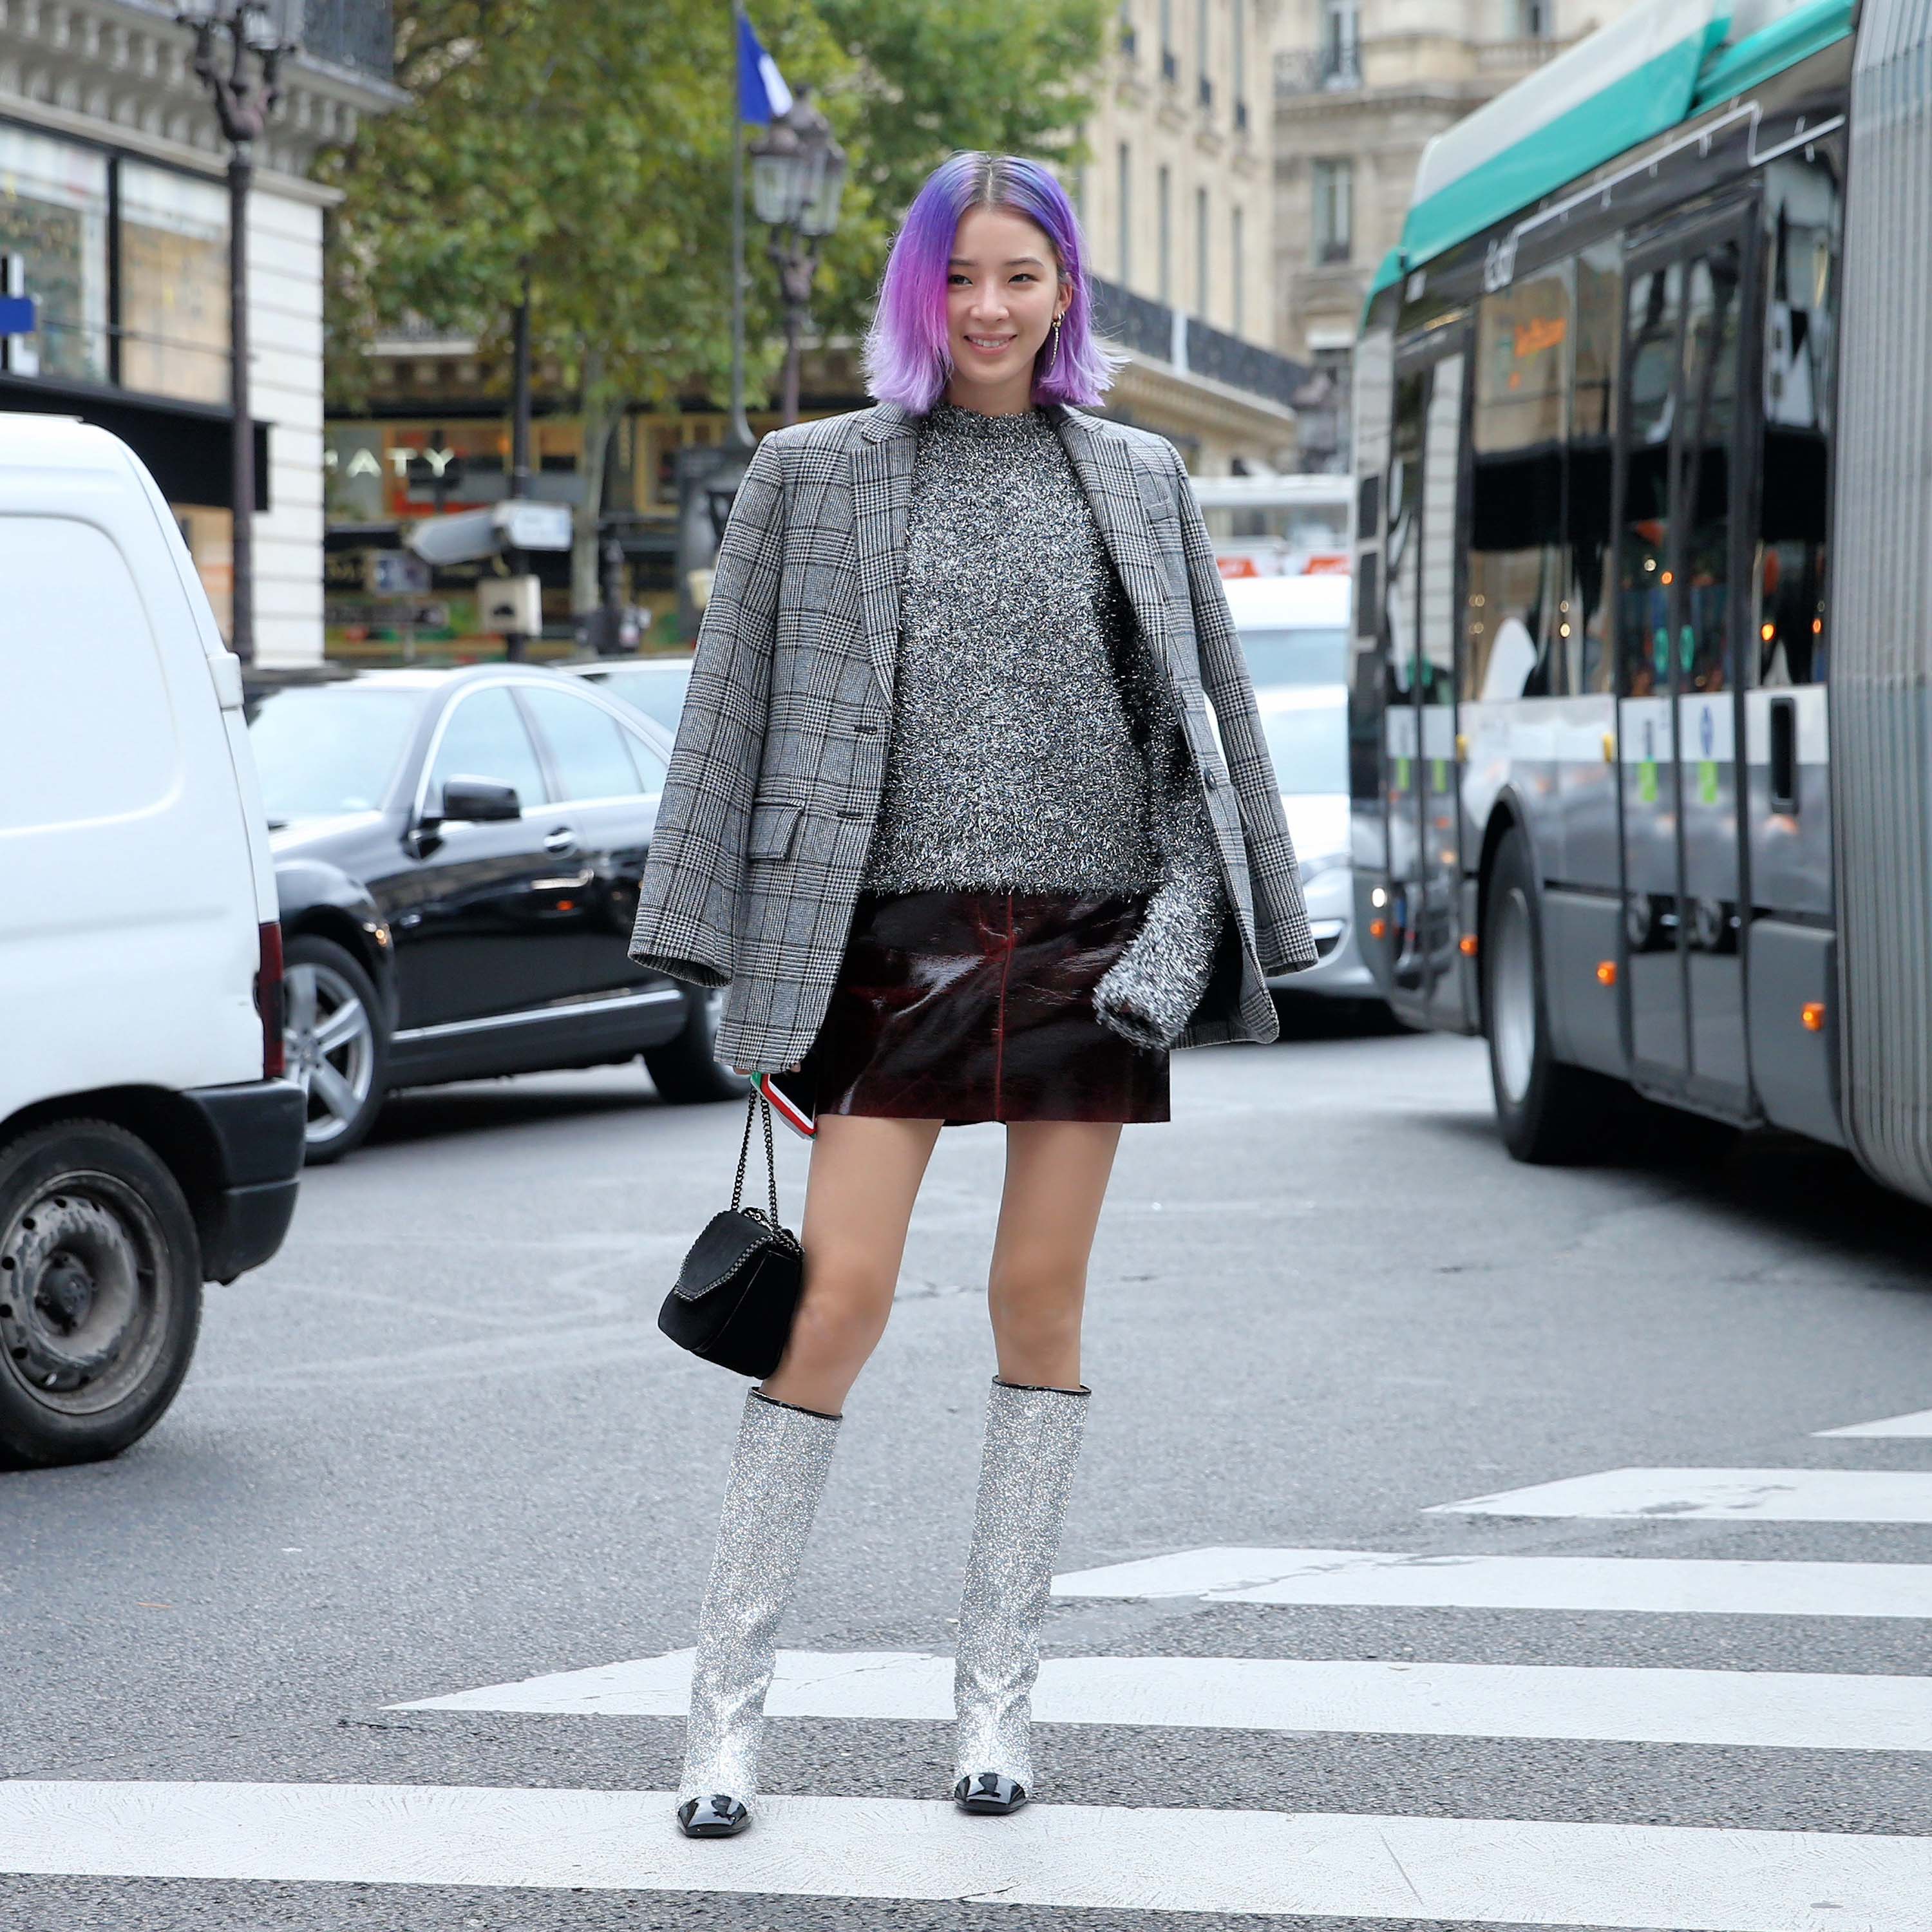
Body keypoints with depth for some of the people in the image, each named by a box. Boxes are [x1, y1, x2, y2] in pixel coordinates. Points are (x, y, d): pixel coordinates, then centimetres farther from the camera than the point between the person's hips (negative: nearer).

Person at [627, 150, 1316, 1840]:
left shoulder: (1138, 481, 10)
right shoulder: (814, 477, 5)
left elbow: (1204, 715, 12)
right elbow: (735, 717, 6)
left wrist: (1190, 924, 1)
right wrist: (728, 961, 0)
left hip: (1087, 929, 2)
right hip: (897, 930, -2)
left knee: (1041, 1304, 5)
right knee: (838, 1298, -9)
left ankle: (998, 1697, 14)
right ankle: (728, 1694, 0)